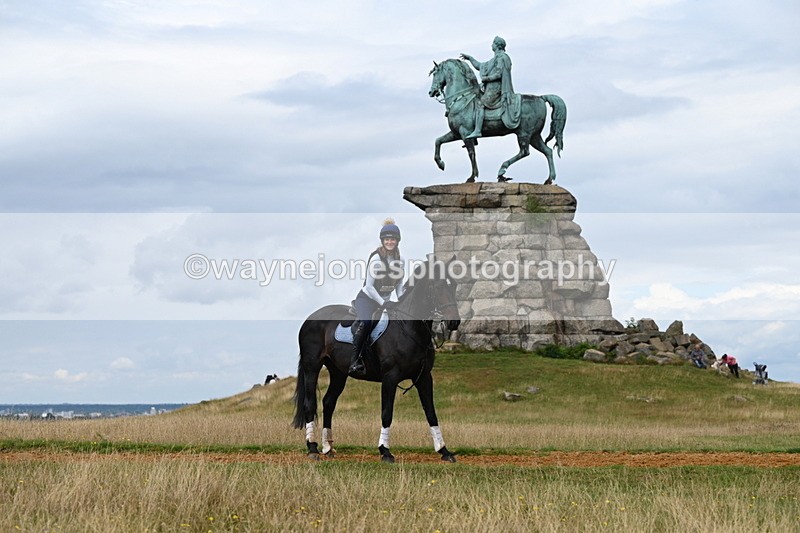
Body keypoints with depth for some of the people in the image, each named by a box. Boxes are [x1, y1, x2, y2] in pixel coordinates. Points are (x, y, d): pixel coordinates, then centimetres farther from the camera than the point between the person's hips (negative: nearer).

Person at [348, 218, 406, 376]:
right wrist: (383, 303, -21)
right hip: (367, 298, -8)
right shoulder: (376, 258, -15)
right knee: (366, 323, -32)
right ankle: (355, 362, -36)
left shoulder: (400, 260, 4)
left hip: (385, 301, 8)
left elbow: (399, 284, 13)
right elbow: (369, 286, -14)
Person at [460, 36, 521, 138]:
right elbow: (480, 66, 31)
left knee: (480, 105, -22)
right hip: (490, 88, 11)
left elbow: (498, 74, -18)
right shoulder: (495, 59, 24)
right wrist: (470, 58, 29)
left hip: (495, 88, -11)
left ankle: (477, 131, -32)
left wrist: (486, 78, -11)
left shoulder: (501, 58, -8)